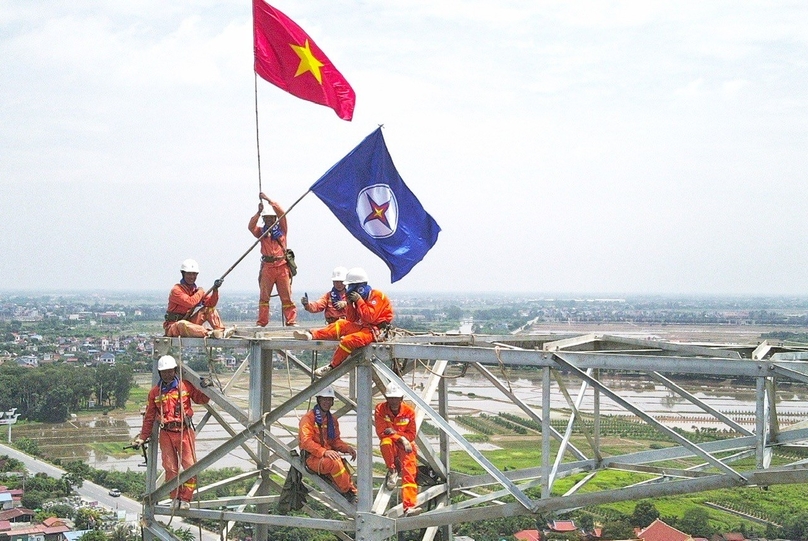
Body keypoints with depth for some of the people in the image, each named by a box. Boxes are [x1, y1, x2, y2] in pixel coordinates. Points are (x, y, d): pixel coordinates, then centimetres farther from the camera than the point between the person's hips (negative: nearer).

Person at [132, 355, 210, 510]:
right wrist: (142, 437, 13)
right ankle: (176, 498, 14)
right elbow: (149, 417, 15)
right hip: (166, 434, 1)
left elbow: (202, 399, 14)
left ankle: (185, 499, 4)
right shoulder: (155, 392, 9)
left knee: (191, 466, -7)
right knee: (170, 468, 2)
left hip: (185, 432, -1)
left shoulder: (186, 386, 4)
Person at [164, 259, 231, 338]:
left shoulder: (195, 290, 8)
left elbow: (210, 304, -1)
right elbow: (190, 302, -31)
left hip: (188, 322, 8)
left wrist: (215, 290, -17)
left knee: (210, 309, 0)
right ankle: (211, 333, -52)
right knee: (183, 324, -42)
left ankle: (221, 331, -17)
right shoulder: (176, 290, -16)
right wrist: (200, 292, -14)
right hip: (172, 326, -7)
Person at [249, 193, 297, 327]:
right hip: (267, 267, 1)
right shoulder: (261, 231, 11)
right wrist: (258, 212, -14)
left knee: (286, 296, 0)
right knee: (264, 296, 2)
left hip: (282, 266, -1)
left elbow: (281, 213, -4)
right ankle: (261, 323, 4)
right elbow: (251, 227, -7)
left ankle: (291, 321, 0)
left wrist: (269, 200, -6)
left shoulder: (281, 229, 8)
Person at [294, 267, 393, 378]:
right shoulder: (361, 298, 15)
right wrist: (350, 304, -1)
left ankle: (332, 366, -16)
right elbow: (351, 320, 12)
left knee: (348, 340, -27)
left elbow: (370, 317, -21)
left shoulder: (376, 295, -10)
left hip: (376, 330, -9)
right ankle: (312, 335, -12)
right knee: (341, 324, -2)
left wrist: (359, 301, -18)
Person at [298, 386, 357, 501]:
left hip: (327, 455, 6)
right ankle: (348, 492, -22)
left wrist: (347, 448, -2)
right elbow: (306, 442, -16)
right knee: (335, 462, -33)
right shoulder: (308, 418, -6)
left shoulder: (332, 420, 17)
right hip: (312, 457, -6)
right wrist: (324, 452, -29)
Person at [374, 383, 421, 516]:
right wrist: (401, 438, -22)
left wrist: (394, 432, -17)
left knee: (409, 472, -19)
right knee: (386, 442, -37)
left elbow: (411, 435, -1)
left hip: (406, 445, 1)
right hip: (391, 445, -1)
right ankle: (392, 471, -13)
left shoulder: (409, 411, -3)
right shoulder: (380, 409, -8)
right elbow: (381, 433, -13)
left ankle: (409, 507, -29)